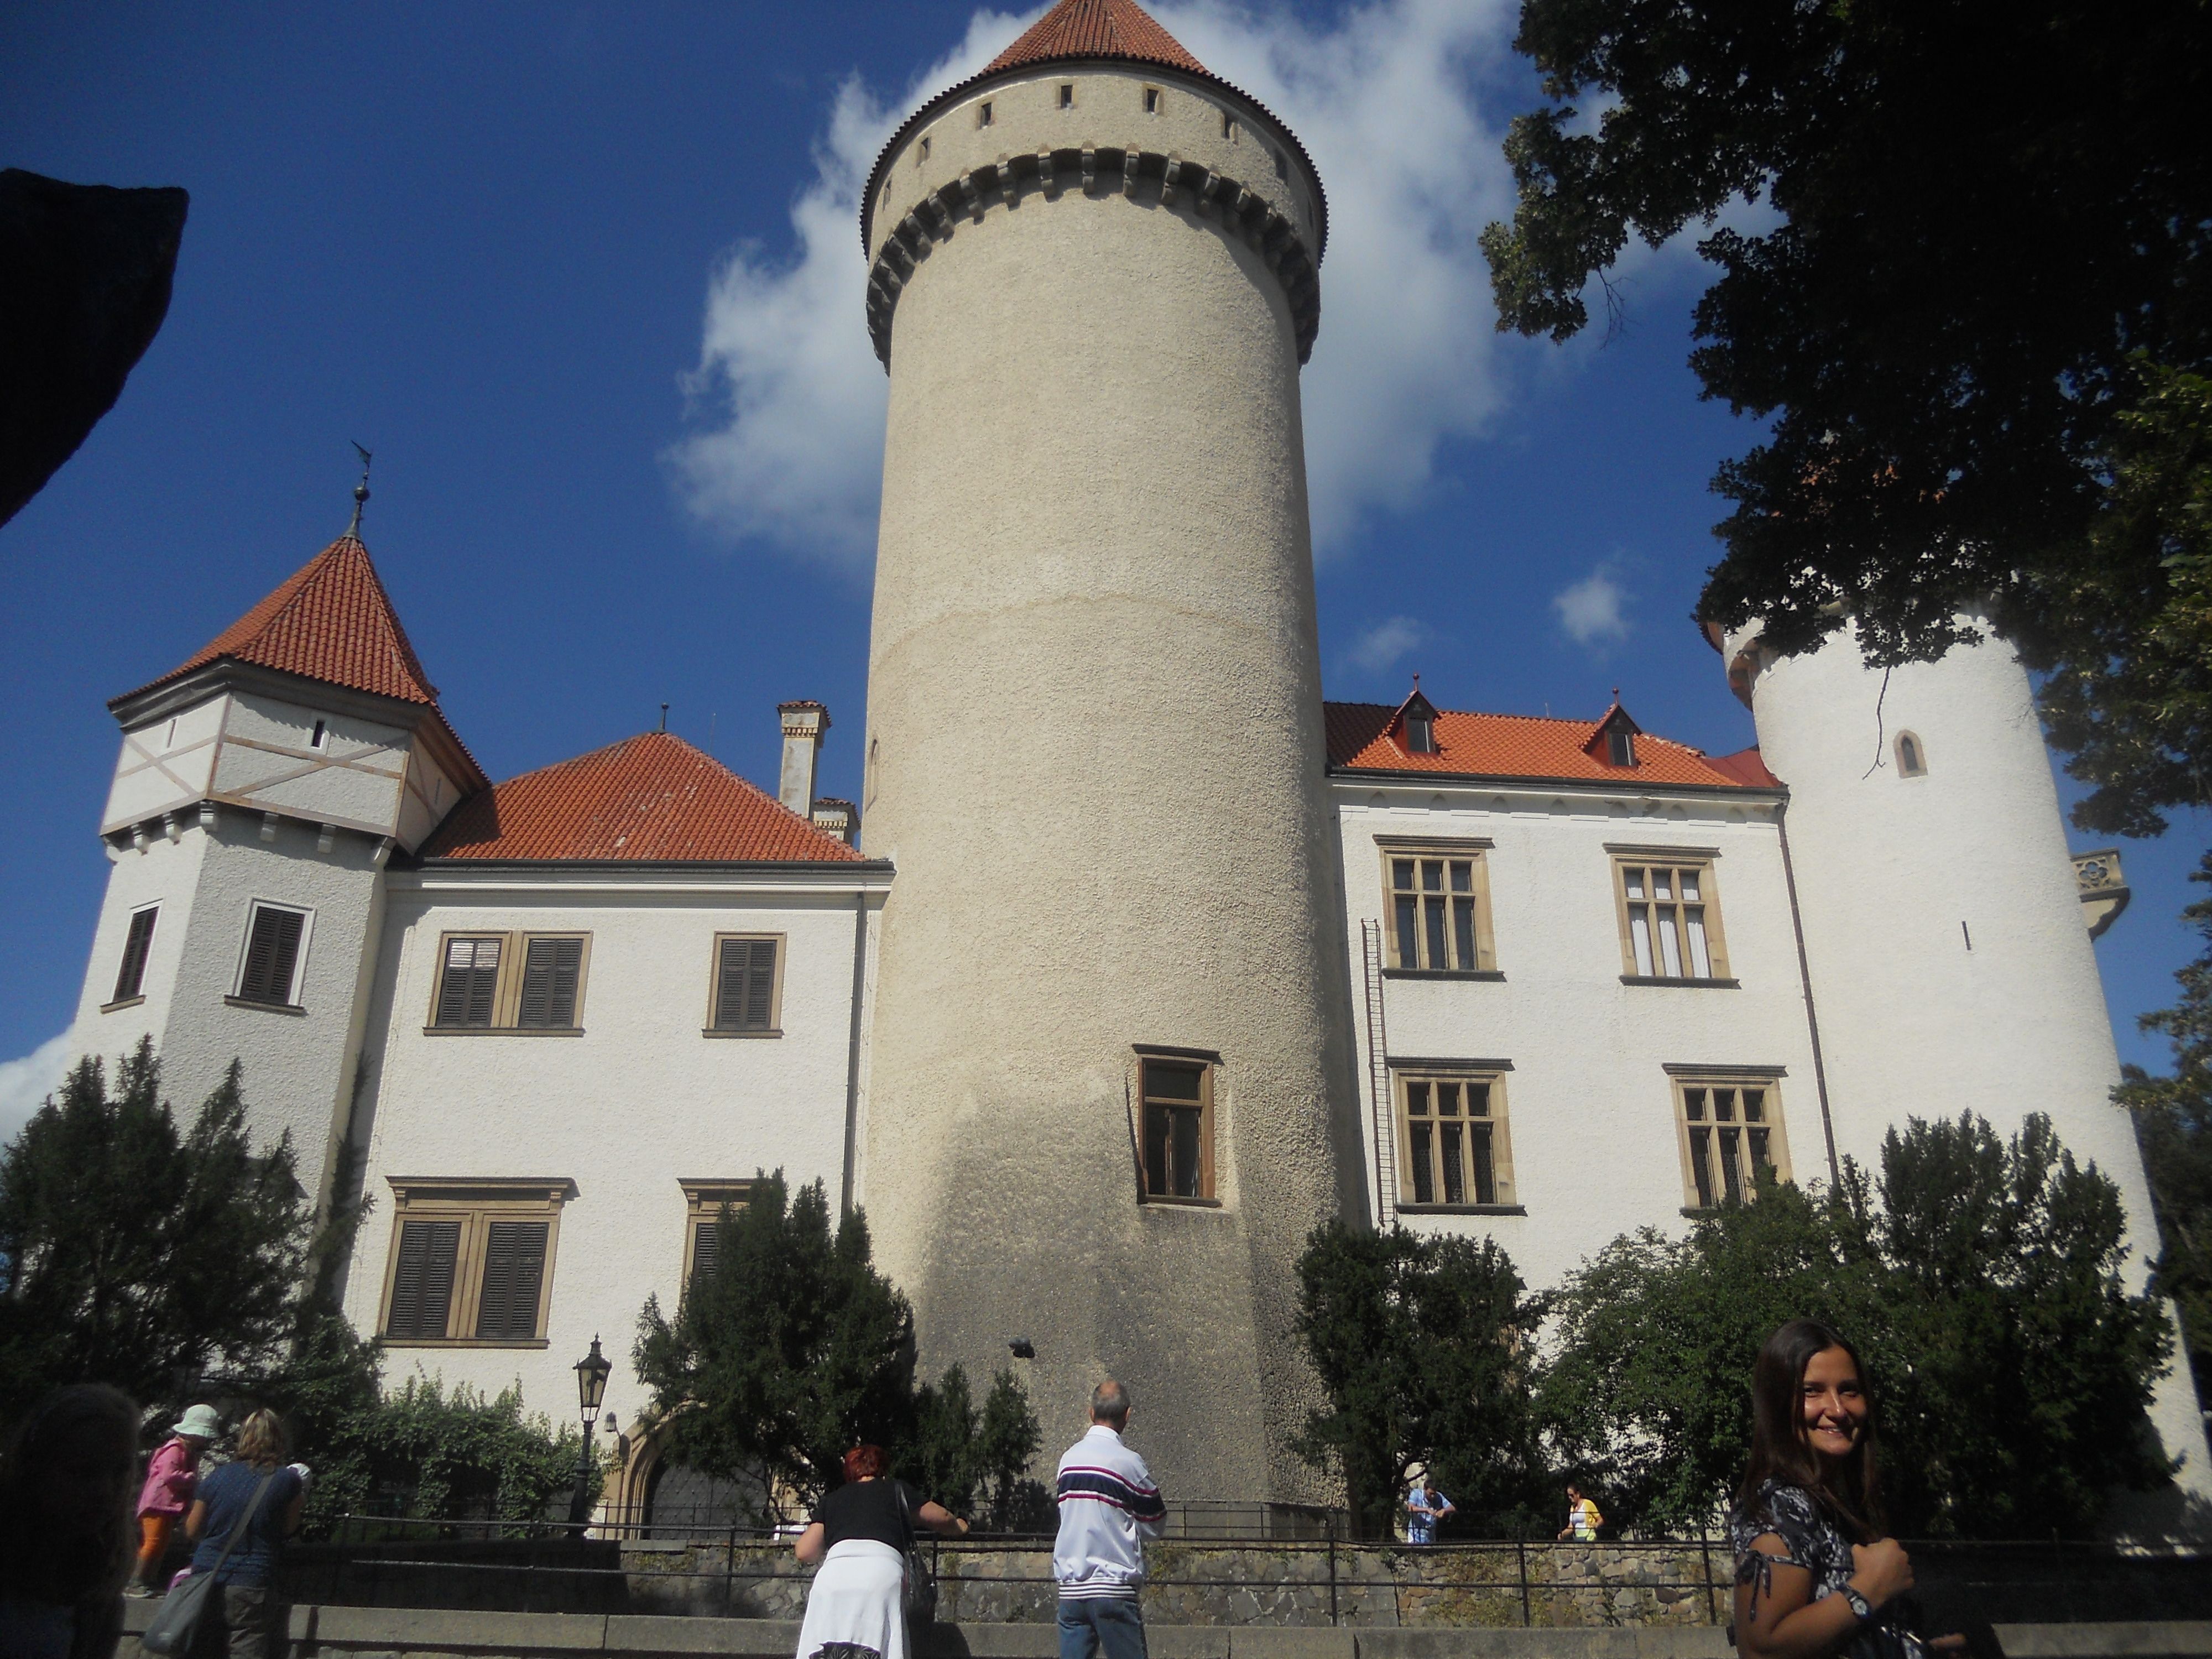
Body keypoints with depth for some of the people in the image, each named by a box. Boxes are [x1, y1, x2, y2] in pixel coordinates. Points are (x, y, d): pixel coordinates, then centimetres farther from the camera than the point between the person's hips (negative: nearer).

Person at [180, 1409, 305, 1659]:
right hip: (248, 1587, -3)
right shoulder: (288, 1481, -4)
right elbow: (288, 1529, 6)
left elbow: (192, 1531, 13)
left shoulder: (216, 1478, 4)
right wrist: (300, 1502, 23)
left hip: (204, 1580, 3)